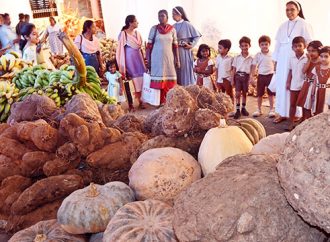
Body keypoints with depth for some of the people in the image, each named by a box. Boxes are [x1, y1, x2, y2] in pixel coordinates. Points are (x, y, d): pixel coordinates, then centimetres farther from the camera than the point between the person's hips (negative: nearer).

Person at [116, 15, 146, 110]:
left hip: (138, 58, 6)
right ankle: (130, 103, 7)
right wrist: (123, 65, -11)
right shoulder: (123, 34, -8)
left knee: (140, 79, 6)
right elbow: (121, 49, -7)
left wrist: (143, 59, 15)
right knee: (131, 79, -2)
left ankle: (140, 101, 17)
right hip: (129, 58, -6)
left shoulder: (137, 33, 10)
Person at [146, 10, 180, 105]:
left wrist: (177, 60, 4)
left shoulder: (172, 29, 4)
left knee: (170, 81, 2)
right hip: (157, 58, -2)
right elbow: (149, 46, 0)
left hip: (169, 58, 2)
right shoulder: (154, 28, 0)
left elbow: (175, 46, 7)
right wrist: (148, 60, -3)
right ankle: (160, 102, 7)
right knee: (158, 81, 0)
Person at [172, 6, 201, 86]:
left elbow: (197, 35, -4)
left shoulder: (187, 24, -6)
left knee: (186, 71, -2)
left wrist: (191, 45, -9)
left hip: (184, 52, -6)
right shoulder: (174, 26, 10)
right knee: (176, 71, 7)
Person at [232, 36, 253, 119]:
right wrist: (232, 79, 1)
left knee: (244, 93, 11)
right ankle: (238, 110, 1)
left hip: (246, 76, 1)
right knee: (238, 93, -5)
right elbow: (234, 69, 4)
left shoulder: (251, 58, 1)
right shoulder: (237, 57, 2)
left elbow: (251, 70, 4)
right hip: (238, 76, 0)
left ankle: (243, 108, 26)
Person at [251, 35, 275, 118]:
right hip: (261, 76, 1)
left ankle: (271, 110, 14)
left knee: (271, 94, 5)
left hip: (270, 75, -1)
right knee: (259, 94, 9)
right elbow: (254, 66, 1)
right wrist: (251, 76, -6)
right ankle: (259, 110, 21)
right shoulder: (257, 55, 1)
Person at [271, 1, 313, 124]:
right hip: (282, 61, 5)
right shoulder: (283, 26, 11)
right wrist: (275, 61, 10)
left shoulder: (304, 24, -4)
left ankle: (296, 114, 9)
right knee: (281, 86, 5)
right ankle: (282, 113, 14)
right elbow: (278, 44, 12)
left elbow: (309, 43, -5)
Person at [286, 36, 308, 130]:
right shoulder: (292, 59, 3)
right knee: (292, 104, 9)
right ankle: (291, 123, 17)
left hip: (304, 85, -4)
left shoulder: (307, 59, -9)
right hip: (294, 85, 4)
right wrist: (288, 82, 6)